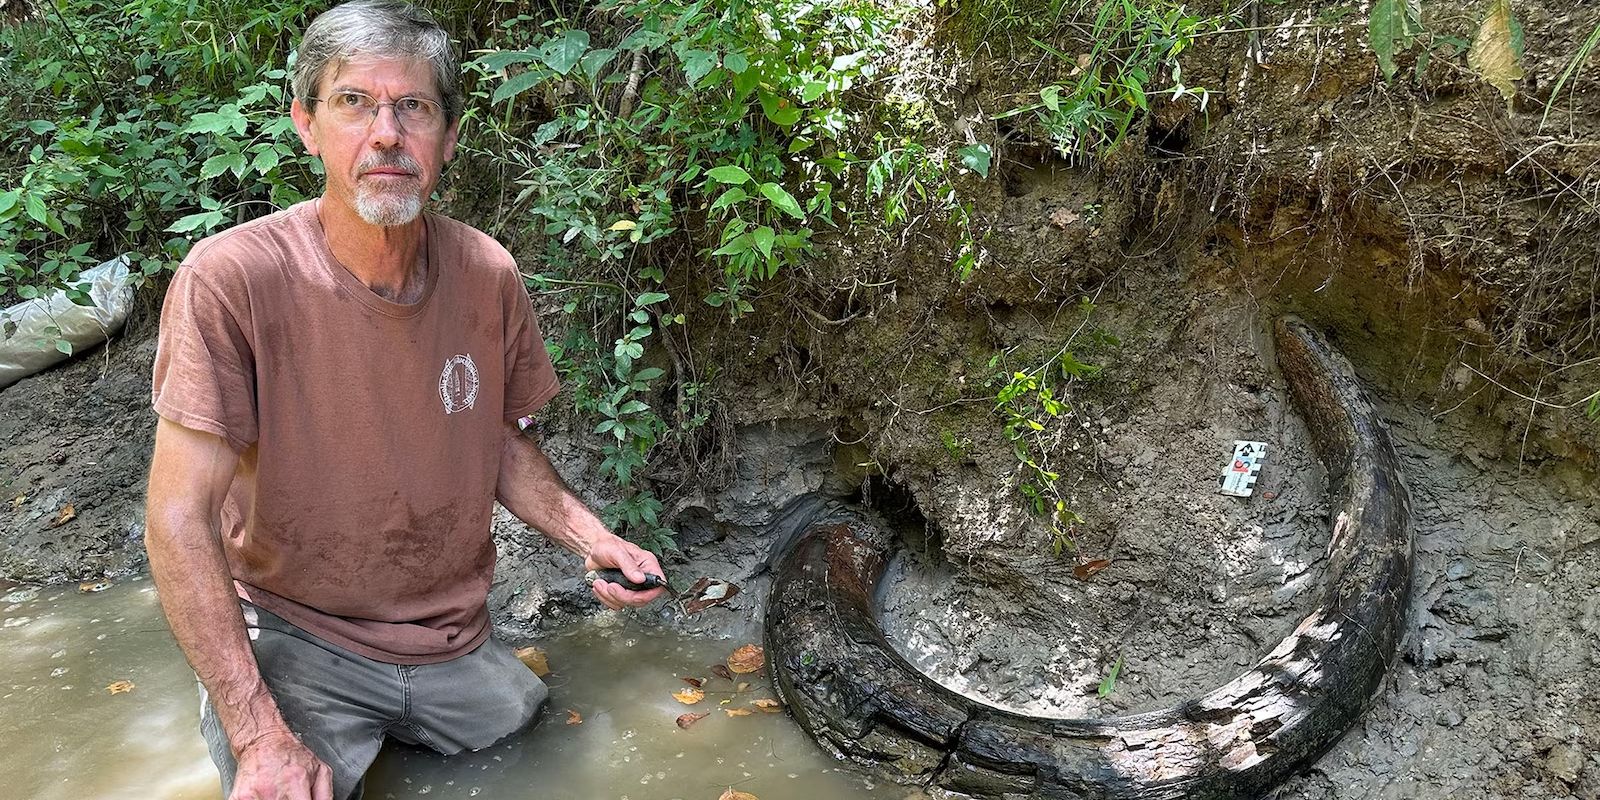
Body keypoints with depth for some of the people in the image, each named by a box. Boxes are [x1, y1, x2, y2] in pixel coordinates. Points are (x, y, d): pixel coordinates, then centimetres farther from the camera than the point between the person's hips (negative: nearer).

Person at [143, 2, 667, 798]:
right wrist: (260, 735, -24)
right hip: (294, 639, -4)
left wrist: (590, 538, -9)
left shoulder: (488, 275, -7)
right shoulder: (230, 279, -21)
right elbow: (180, 522, -19)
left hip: (453, 640, 4)